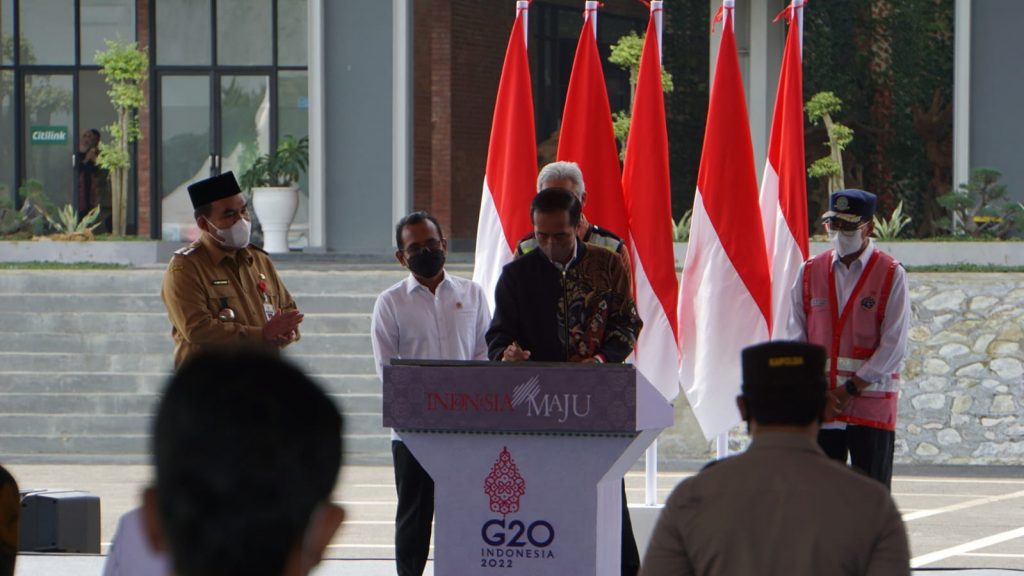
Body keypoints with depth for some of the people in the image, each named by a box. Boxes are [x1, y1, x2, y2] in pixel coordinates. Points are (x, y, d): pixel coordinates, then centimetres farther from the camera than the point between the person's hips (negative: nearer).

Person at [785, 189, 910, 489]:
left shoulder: (891, 275, -2)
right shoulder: (810, 272, 8)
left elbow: (894, 345, -7)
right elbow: (796, 337, 5)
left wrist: (851, 388, -12)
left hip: (872, 404, -3)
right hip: (818, 408, 3)